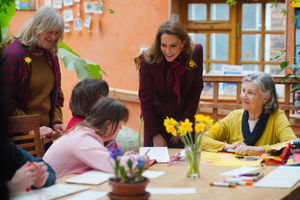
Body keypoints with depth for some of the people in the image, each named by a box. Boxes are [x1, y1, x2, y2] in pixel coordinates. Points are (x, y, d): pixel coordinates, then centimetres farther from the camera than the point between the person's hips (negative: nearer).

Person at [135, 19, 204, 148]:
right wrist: (155, 134, -11)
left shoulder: (195, 53, -13)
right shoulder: (148, 60, -18)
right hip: (156, 120, -2)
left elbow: (196, 90, -1)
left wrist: (185, 121, -5)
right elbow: (145, 99, -10)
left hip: (184, 121, 2)